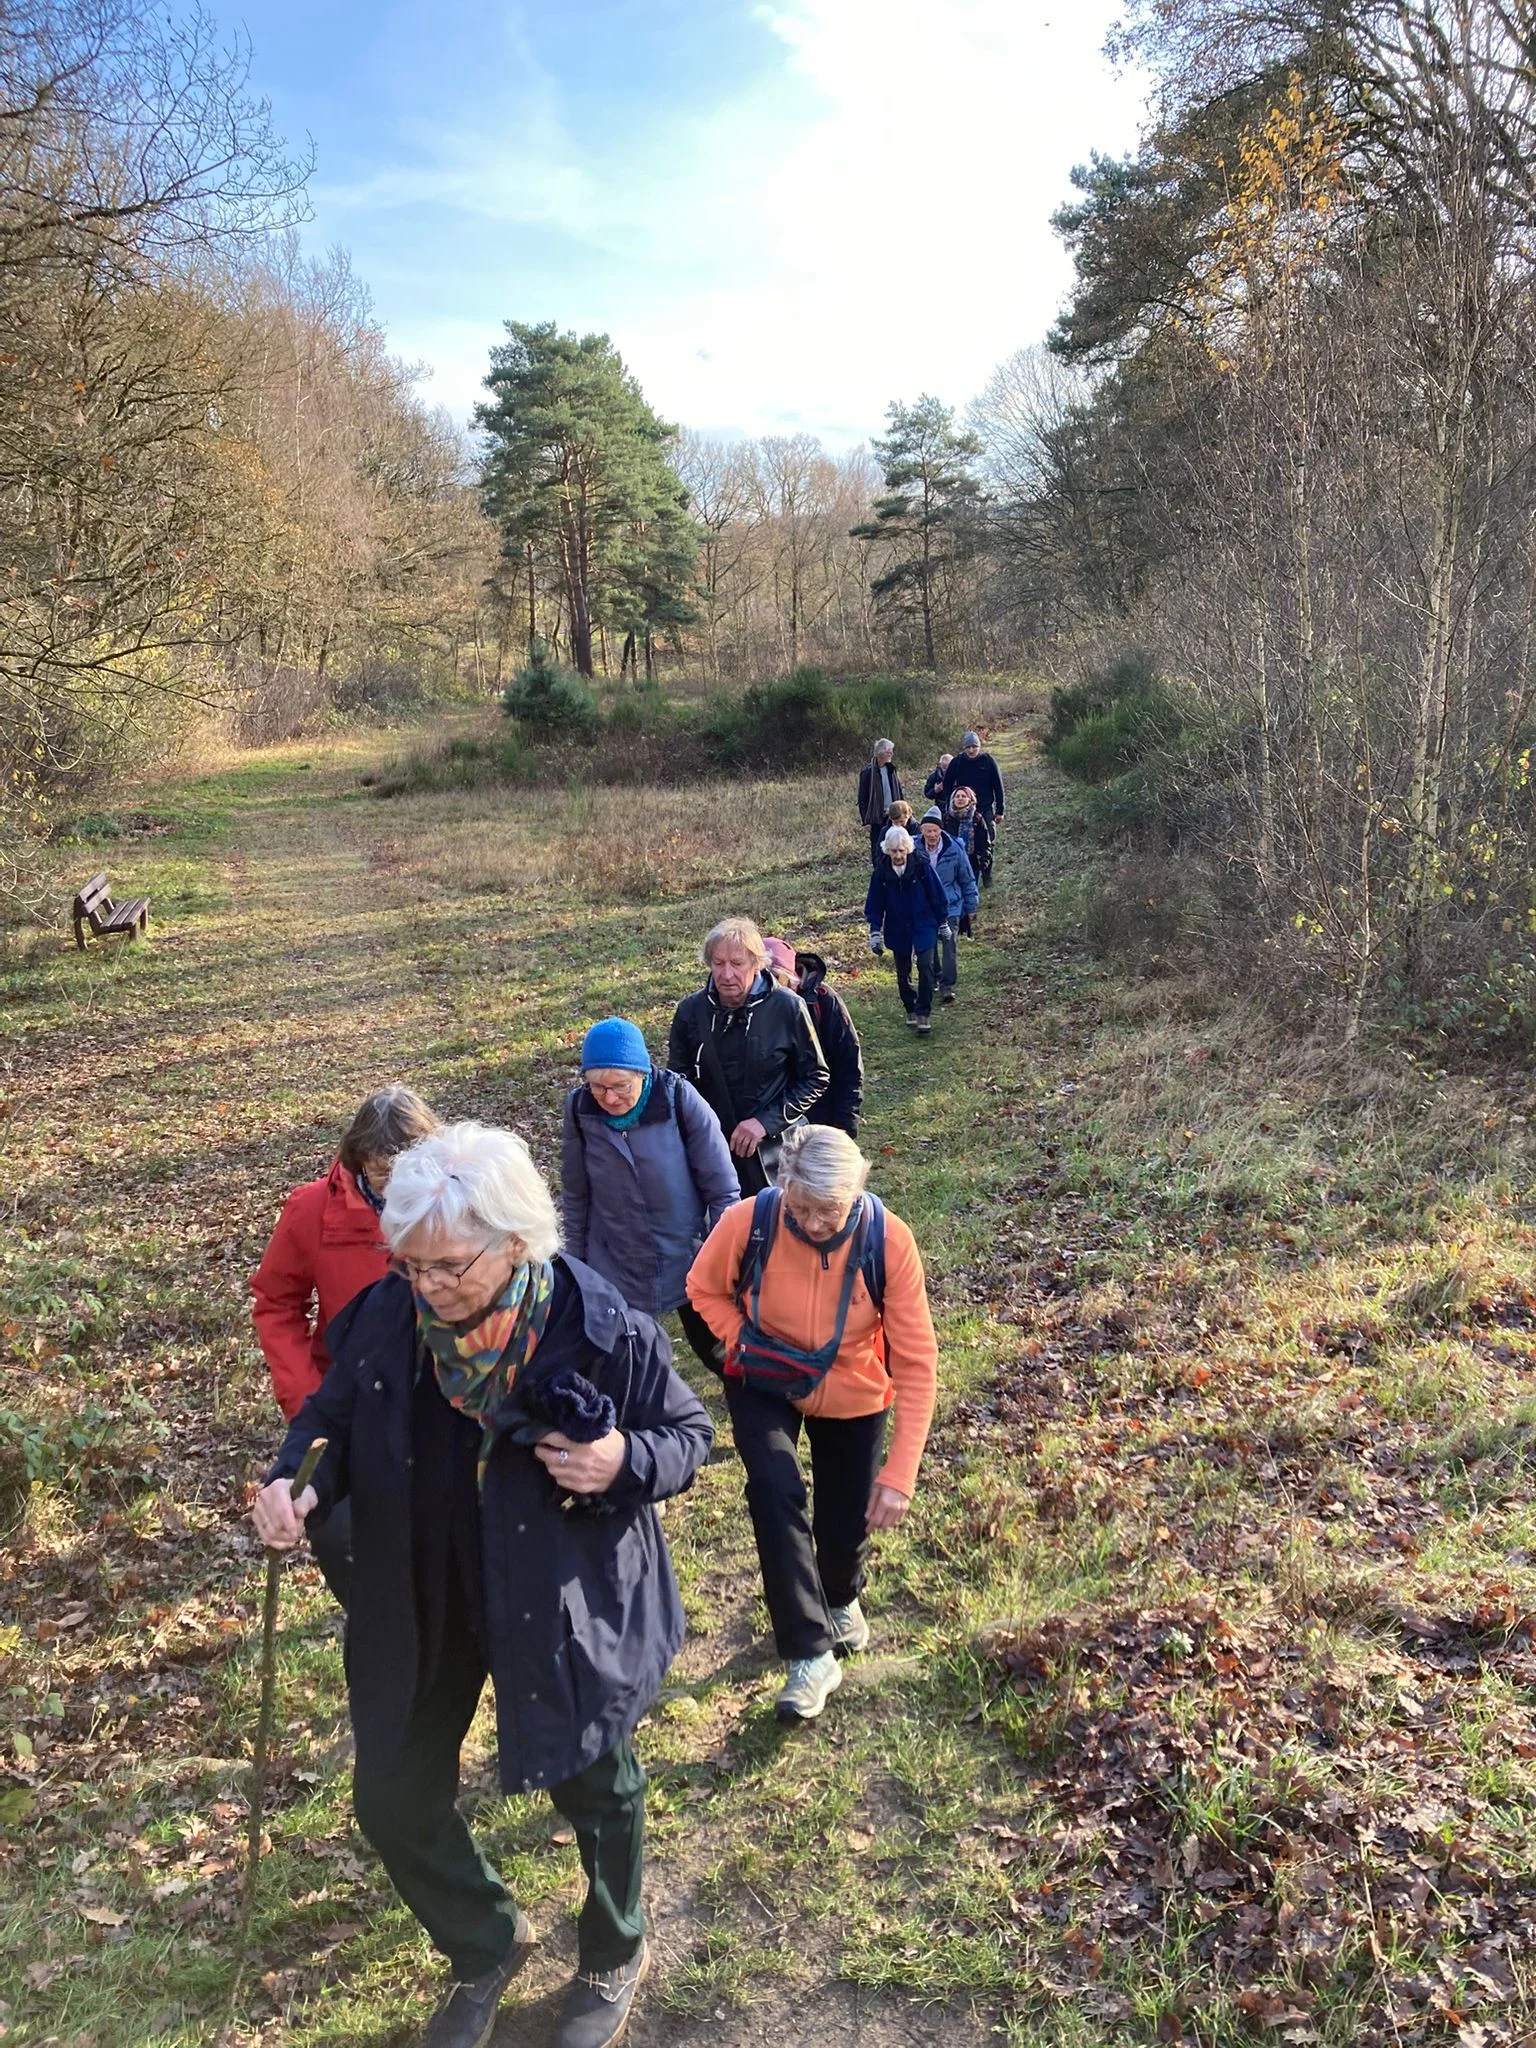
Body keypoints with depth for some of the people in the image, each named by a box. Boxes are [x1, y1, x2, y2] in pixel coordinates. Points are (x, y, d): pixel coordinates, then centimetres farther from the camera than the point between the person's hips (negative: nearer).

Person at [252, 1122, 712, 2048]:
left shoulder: (601, 1330, -25)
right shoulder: (387, 1315, -16)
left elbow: (689, 1433, -11)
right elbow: (337, 1412, 2)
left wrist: (626, 1461, -32)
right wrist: (296, 1478, -18)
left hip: (563, 1605, -3)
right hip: (421, 1601, 3)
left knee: (598, 1790, 19)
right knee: (392, 1797, 16)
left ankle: (615, 1959, 51)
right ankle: (487, 1944, 47)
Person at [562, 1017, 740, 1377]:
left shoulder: (680, 1100, -19)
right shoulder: (580, 1109, -12)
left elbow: (722, 1190, -11)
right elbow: (575, 1197, 1)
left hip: (688, 1262, -1)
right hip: (615, 1270, 1)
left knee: (718, 1352, 16)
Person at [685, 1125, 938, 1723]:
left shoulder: (888, 1240, -31)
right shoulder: (747, 1222, -29)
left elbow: (916, 1361, -25)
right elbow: (705, 1289, -6)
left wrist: (900, 1473, -26)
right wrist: (746, 1343, -21)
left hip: (853, 1396, 0)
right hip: (764, 1385, 0)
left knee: (847, 1522, 10)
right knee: (776, 1494, -23)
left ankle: (842, 1599, 48)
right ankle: (811, 1654, -7)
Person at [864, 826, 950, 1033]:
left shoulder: (921, 867, -11)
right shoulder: (881, 873, -6)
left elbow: (937, 896, -1)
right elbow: (874, 905, 3)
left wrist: (943, 923, 5)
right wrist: (875, 932, -2)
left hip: (924, 928, -2)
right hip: (897, 931, 2)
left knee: (925, 966, -15)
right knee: (903, 973, 11)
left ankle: (924, 1013, -7)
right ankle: (911, 1010, 28)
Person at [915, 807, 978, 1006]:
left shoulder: (954, 849, -12)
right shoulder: (915, 849, -9)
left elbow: (967, 879, 0)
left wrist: (971, 907, 5)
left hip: (950, 906, -3)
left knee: (948, 945, -11)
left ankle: (947, 986, -5)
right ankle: (934, 978, 35)